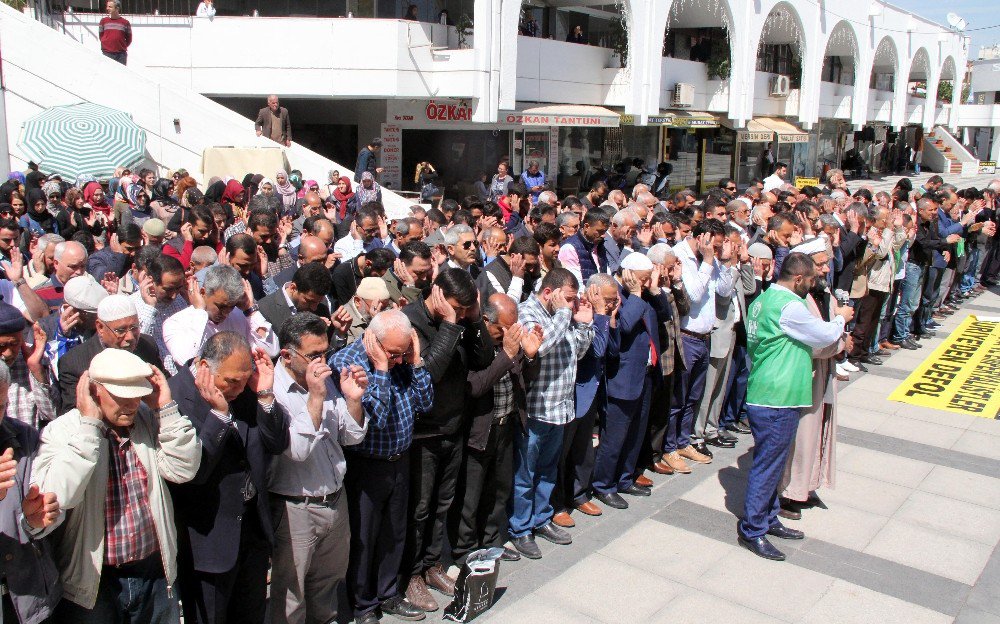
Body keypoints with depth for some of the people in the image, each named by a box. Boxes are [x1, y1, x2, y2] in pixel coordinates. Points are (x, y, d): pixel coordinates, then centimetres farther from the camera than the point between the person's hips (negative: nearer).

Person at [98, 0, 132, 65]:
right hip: (107, 53, 1)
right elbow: (100, 35, 14)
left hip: (121, 54, -1)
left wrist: (123, 47, 4)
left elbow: (129, 38, 9)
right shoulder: (104, 21, 6)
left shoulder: (125, 22, 2)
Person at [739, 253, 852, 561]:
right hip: (778, 400, -10)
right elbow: (825, 336, -9)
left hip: (764, 394, 10)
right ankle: (752, 530, 10)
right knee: (768, 465, 0)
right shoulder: (789, 306, -20)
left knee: (770, 462, 19)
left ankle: (768, 519, 31)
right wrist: (841, 317, 9)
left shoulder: (761, 300, 11)